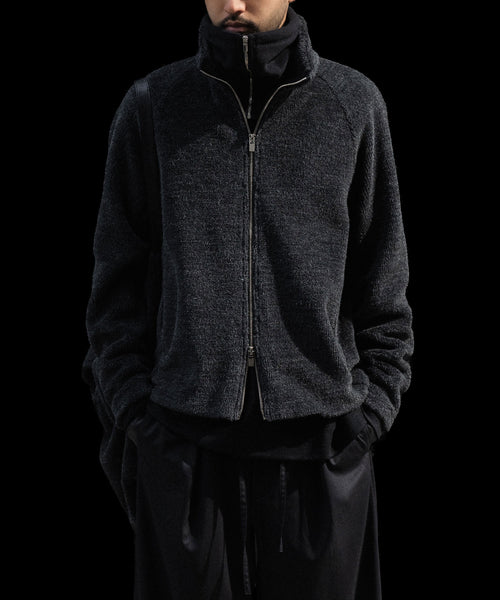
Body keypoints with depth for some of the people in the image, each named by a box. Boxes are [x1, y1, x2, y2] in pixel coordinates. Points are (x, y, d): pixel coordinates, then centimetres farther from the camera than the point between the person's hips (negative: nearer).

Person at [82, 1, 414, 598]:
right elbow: (117, 282, 6)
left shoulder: (355, 103, 3)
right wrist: (129, 405, -1)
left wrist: (370, 405, 0)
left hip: (322, 442, 0)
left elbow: (383, 281, 6)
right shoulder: (152, 105, 3)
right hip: (184, 443, 0)